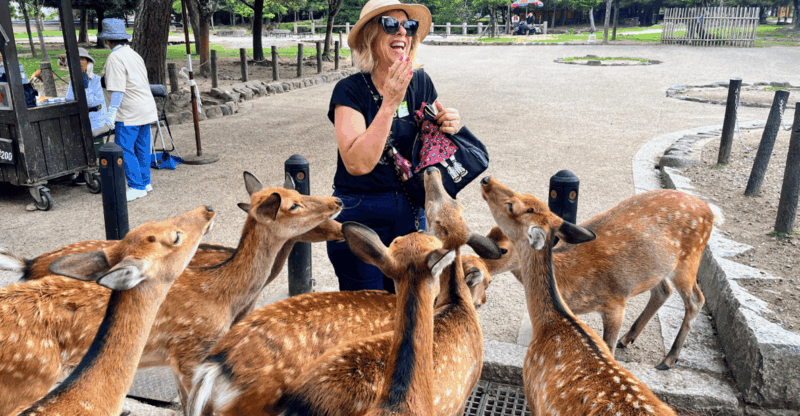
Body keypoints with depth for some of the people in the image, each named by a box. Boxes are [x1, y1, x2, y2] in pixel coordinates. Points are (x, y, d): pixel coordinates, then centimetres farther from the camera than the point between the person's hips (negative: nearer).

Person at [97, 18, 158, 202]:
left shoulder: (115, 58, -14)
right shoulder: (134, 54, 14)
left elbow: (117, 90, -21)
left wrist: (111, 112, -18)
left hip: (129, 114, -9)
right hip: (146, 109, 9)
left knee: (125, 150, -3)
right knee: (142, 147, 15)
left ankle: (137, 187, 0)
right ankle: (145, 182, 22)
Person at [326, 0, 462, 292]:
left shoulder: (420, 82, -1)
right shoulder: (350, 90, -15)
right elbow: (357, 164, -28)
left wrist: (449, 124, -10)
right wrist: (390, 103, -30)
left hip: (410, 212, 5)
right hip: (359, 216, -4)